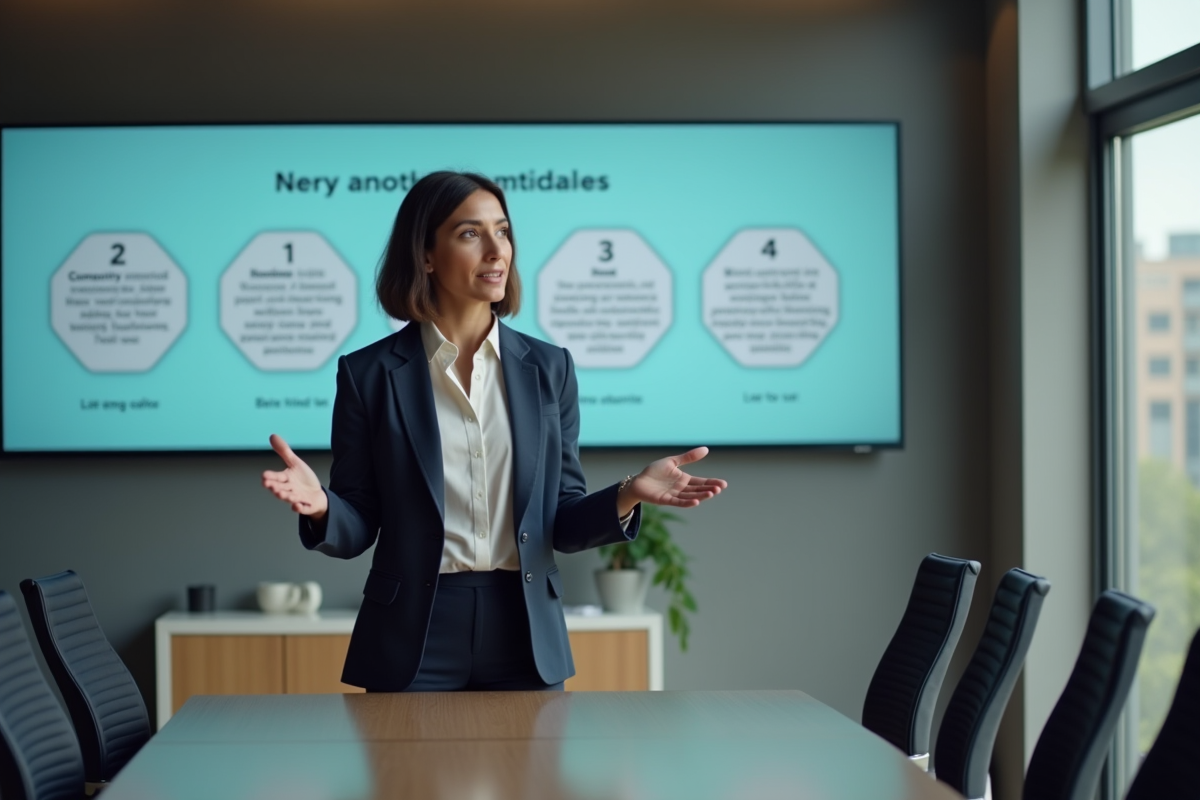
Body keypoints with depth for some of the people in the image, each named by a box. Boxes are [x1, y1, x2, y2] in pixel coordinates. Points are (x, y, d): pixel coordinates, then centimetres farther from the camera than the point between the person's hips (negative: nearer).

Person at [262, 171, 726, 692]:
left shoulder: (548, 368, 5)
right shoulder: (369, 374, -1)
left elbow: (562, 523, 6)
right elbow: (358, 528, 0)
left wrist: (628, 494, -13)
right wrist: (320, 507, -22)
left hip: (525, 634, 2)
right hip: (415, 636, -2)